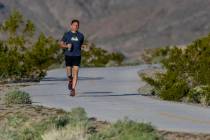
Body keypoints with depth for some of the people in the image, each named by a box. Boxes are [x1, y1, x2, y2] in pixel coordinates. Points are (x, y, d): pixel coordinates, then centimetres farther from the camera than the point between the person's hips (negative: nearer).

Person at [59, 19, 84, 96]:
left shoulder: (80, 35, 9)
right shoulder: (67, 34, 3)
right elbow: (61, 44, 3)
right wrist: (66, 46, -12)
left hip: (77, 56, 1)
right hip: (68, 55, 0)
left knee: (75, 72, -11)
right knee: (69, 73, 3)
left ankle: (73, 89, -12)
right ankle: (70, 81, 37)